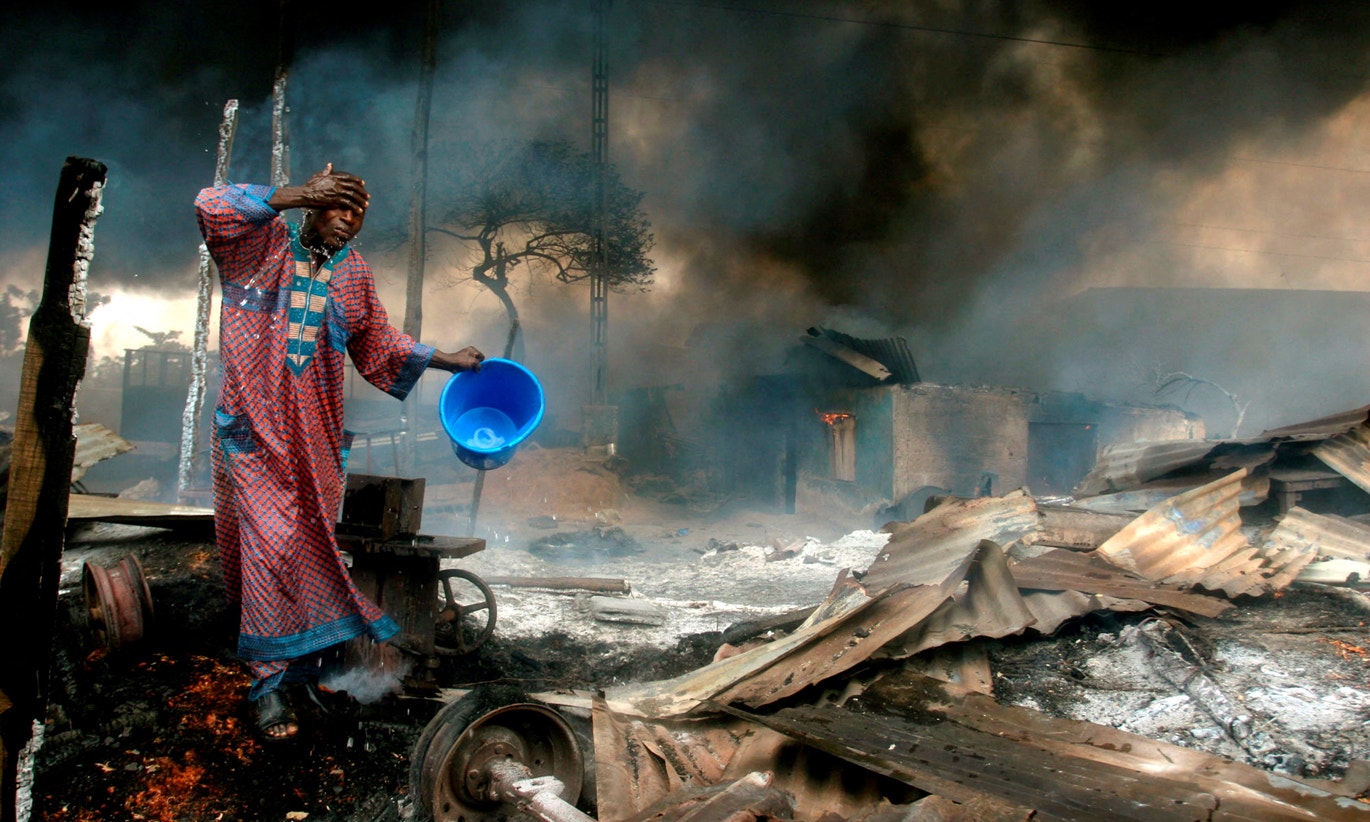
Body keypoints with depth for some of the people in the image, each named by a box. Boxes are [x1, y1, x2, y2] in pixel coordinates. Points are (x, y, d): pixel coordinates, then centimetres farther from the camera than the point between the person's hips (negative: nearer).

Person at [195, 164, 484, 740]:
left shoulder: (354, 273, 11)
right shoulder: (262, 244, -3)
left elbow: (378, 346, 20)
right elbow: (211, 207, -22)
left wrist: (446, 360, 18)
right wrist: (298, 194, -28)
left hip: (318, 435, 5)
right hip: (254, 428, -5)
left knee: (313, 544, 10)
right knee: (271, 544, -9)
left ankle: (303, 659, 26)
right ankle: (269, 678, 1)